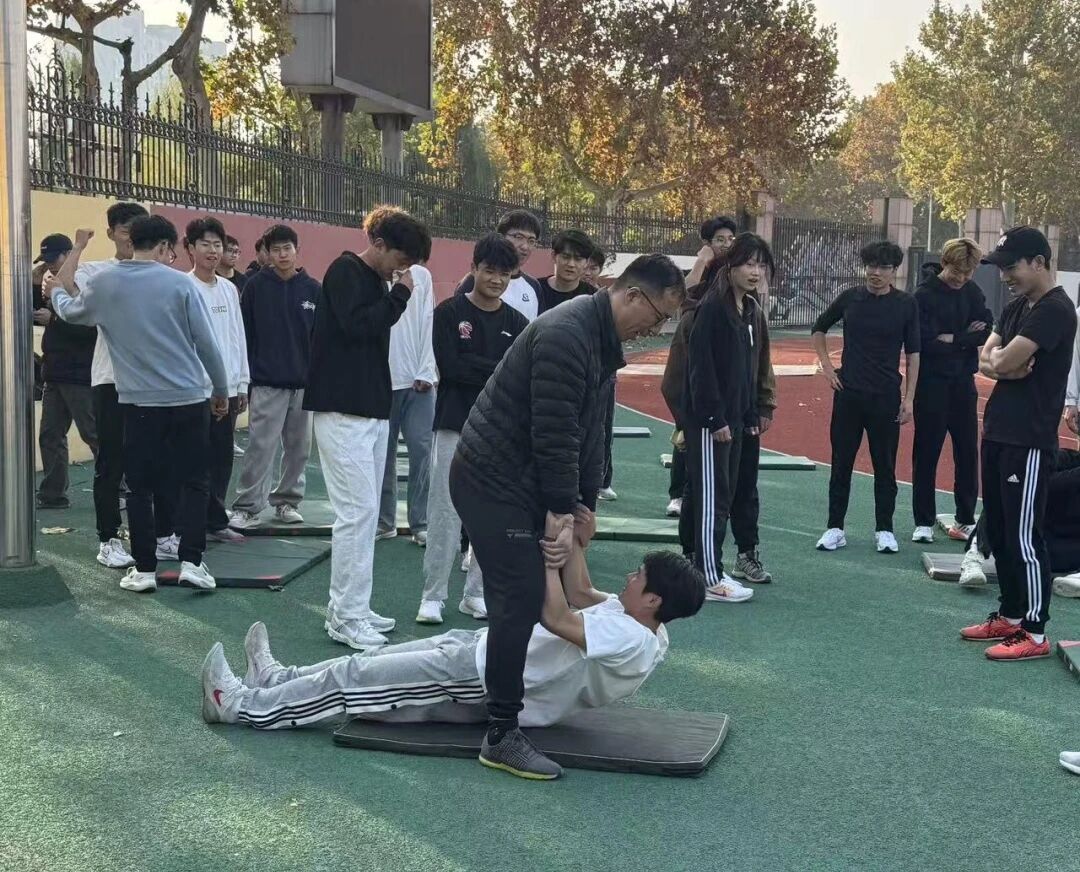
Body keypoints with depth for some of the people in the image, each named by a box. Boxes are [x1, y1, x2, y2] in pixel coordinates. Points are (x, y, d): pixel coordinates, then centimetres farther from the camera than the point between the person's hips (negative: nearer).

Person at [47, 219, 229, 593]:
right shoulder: (180, 283, -5)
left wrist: (77, 250, 35)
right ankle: (191, 562, 1)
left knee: (141, 487, 9)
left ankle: (144, 568, 10)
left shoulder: (104, 284, 1)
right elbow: (207, 344, -3)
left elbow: (67, 309, 23)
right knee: (192, 482, 8)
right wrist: (221, 390, 10)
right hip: (189, 399, -1)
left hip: (139, 402, 2)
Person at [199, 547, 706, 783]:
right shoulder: (640, 625, 3)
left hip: (485, 683, -9)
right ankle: (277, 680, 29)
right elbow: (580, 595, 15)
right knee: (380, 659, 15)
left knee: (358, 675, -4)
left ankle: (243, 706, 8)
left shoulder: (631, 640, -26)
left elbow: (557, 619, -37)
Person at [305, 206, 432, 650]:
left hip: (371, 410, 10)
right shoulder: (345, 271, -8)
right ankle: (345, 617, -4)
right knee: (357, 511, -10)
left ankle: (350, 608, 18)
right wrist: (400, 293, -12)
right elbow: (357, 325, -22)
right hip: (343, 412, -10)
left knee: (365, 512, 11)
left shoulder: (376, 281, 17)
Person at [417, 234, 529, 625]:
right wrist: (499, 370, -11)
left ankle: (476, 593, 17)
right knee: (445, 511, -3)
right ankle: (432, 595, 5)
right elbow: (450, 364, -13)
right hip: (455, 424, -3)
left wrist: (474, 369, -14)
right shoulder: (450, 313, -1)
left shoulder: (517, 323, 8)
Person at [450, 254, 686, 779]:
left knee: (546, 585, 16)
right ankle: (502, 735, -8)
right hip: (492, 480, -11)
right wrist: (561, 510, -18)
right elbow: (554, 434, -24)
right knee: (521, 597, -13)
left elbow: (588, 428, 13)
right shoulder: (566, 336, -24)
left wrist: (584, 502, 11)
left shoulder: (599, 339, 10)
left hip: (519, 476, 11)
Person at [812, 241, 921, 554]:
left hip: (886, 398, -1)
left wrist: (909, 398, -3)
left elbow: (913, 353, 1)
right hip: (848, 393, 1)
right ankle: (835, 528, 14)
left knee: (885, 466, 6)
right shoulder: (850, 298, 2)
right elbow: (819, 329, 16)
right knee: (841, 463, 6)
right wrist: (826, 366, 5)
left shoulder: (906, 304, -1)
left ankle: (884, 529, 16)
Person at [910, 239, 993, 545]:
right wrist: (967, 338, -10)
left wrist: (953, 340, -13)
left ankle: (966, 519, 16)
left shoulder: (972, 291, 7)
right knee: (927, 453, 1)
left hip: (963, 382, 5)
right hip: (931, 384, -5)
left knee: (968, 451, 6)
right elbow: (924, 343, -18)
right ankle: (924, 522, 10)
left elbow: (987, 330, -1)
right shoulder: (924, 295, -10)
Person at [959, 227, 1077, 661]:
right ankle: (1010, 616, 26)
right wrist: (1003, 365, -11)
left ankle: (1035, 633, 2)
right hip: (998, 433, 10)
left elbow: (1005, 361, -23)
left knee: (1024, 536, -5)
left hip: (1029, 441, -10)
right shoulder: (1017, 307, 14)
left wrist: (999, 358, -1)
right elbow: (986, 361, 9)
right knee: (998, 532, 15)